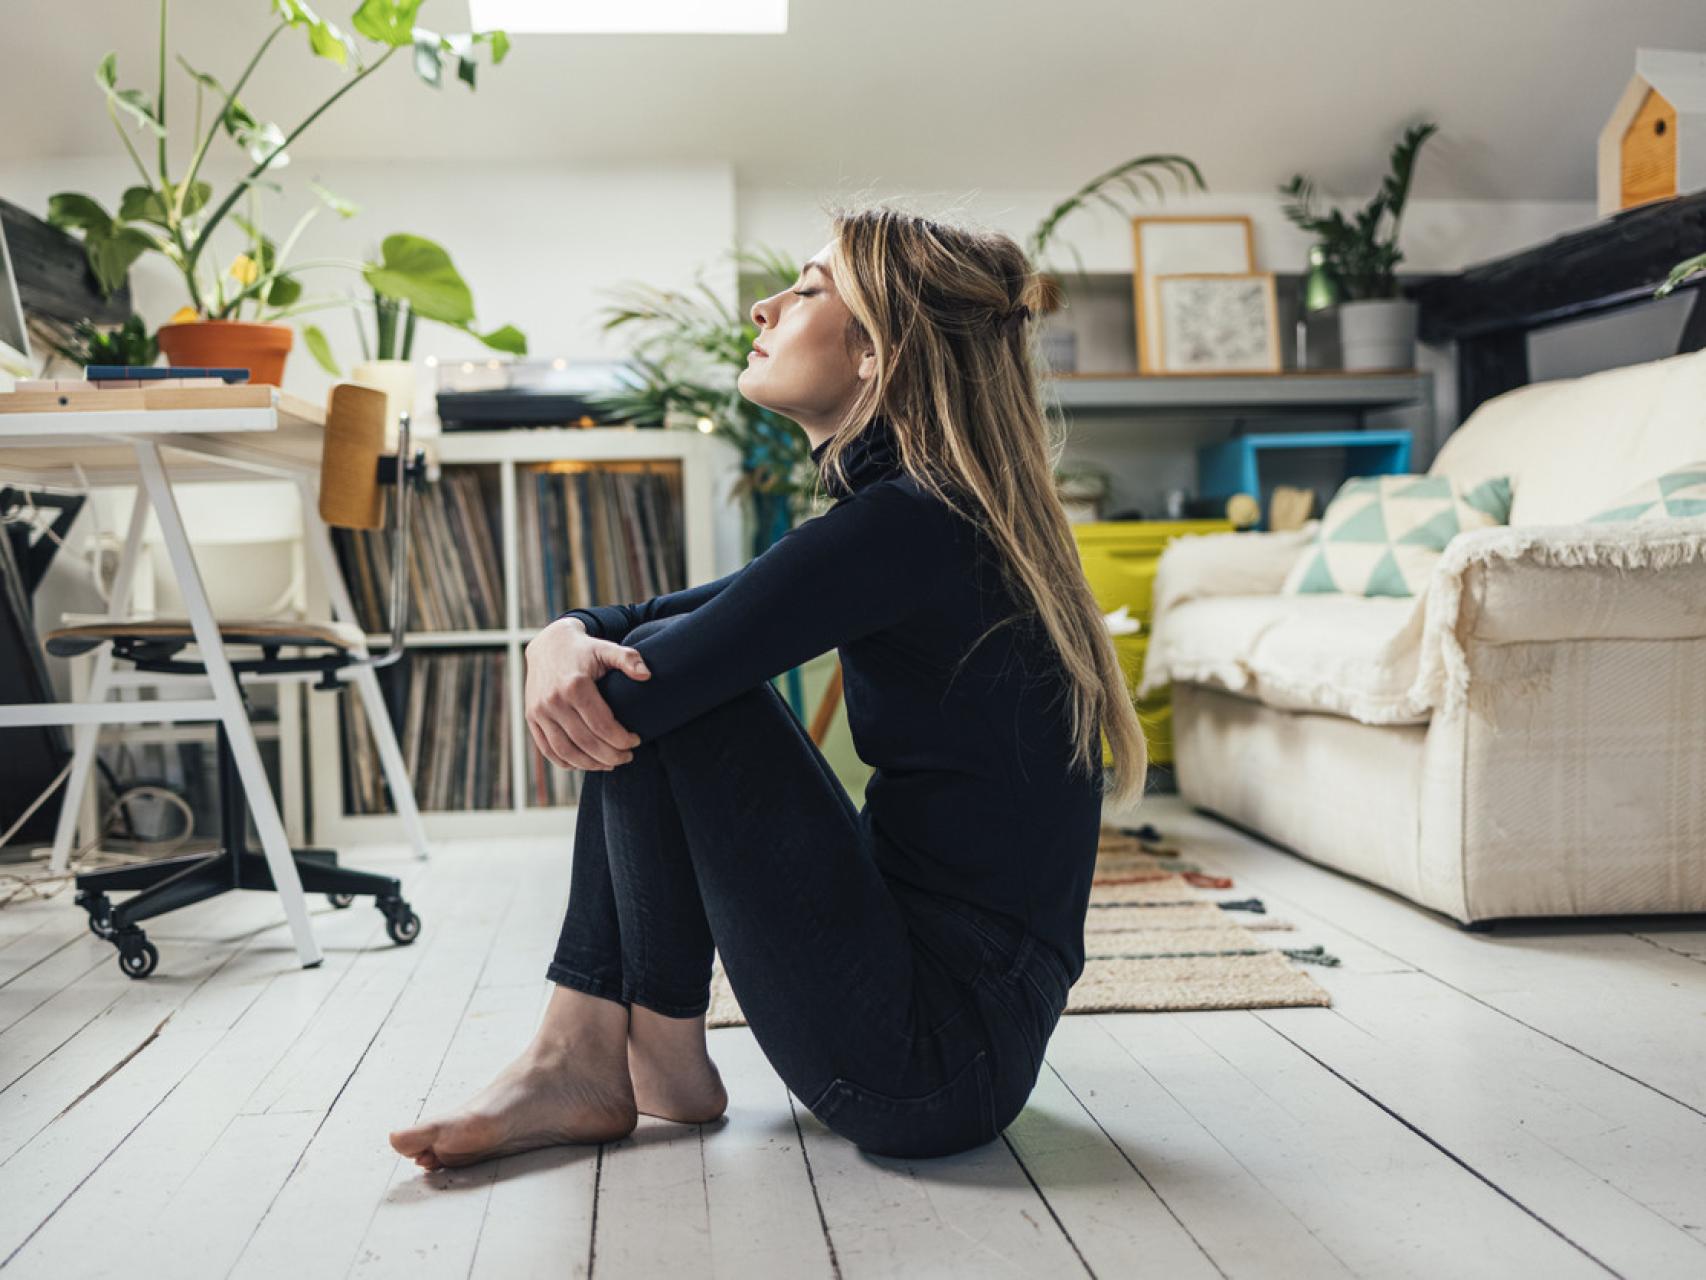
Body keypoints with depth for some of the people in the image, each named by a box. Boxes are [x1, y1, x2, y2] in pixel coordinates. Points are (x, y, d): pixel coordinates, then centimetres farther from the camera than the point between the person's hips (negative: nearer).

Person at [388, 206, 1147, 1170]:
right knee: (639, 677, 7)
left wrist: (569, 651, 1)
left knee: (652, 695, -12)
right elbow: (659, 623, 13)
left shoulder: (907, 524, -20)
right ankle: (583, 1058, 6)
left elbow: (634, 690, -22)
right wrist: (567, 637, -10)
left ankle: (664, 1058, 6)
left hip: (935, 1062, -9)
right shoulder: (941, 516, 11)